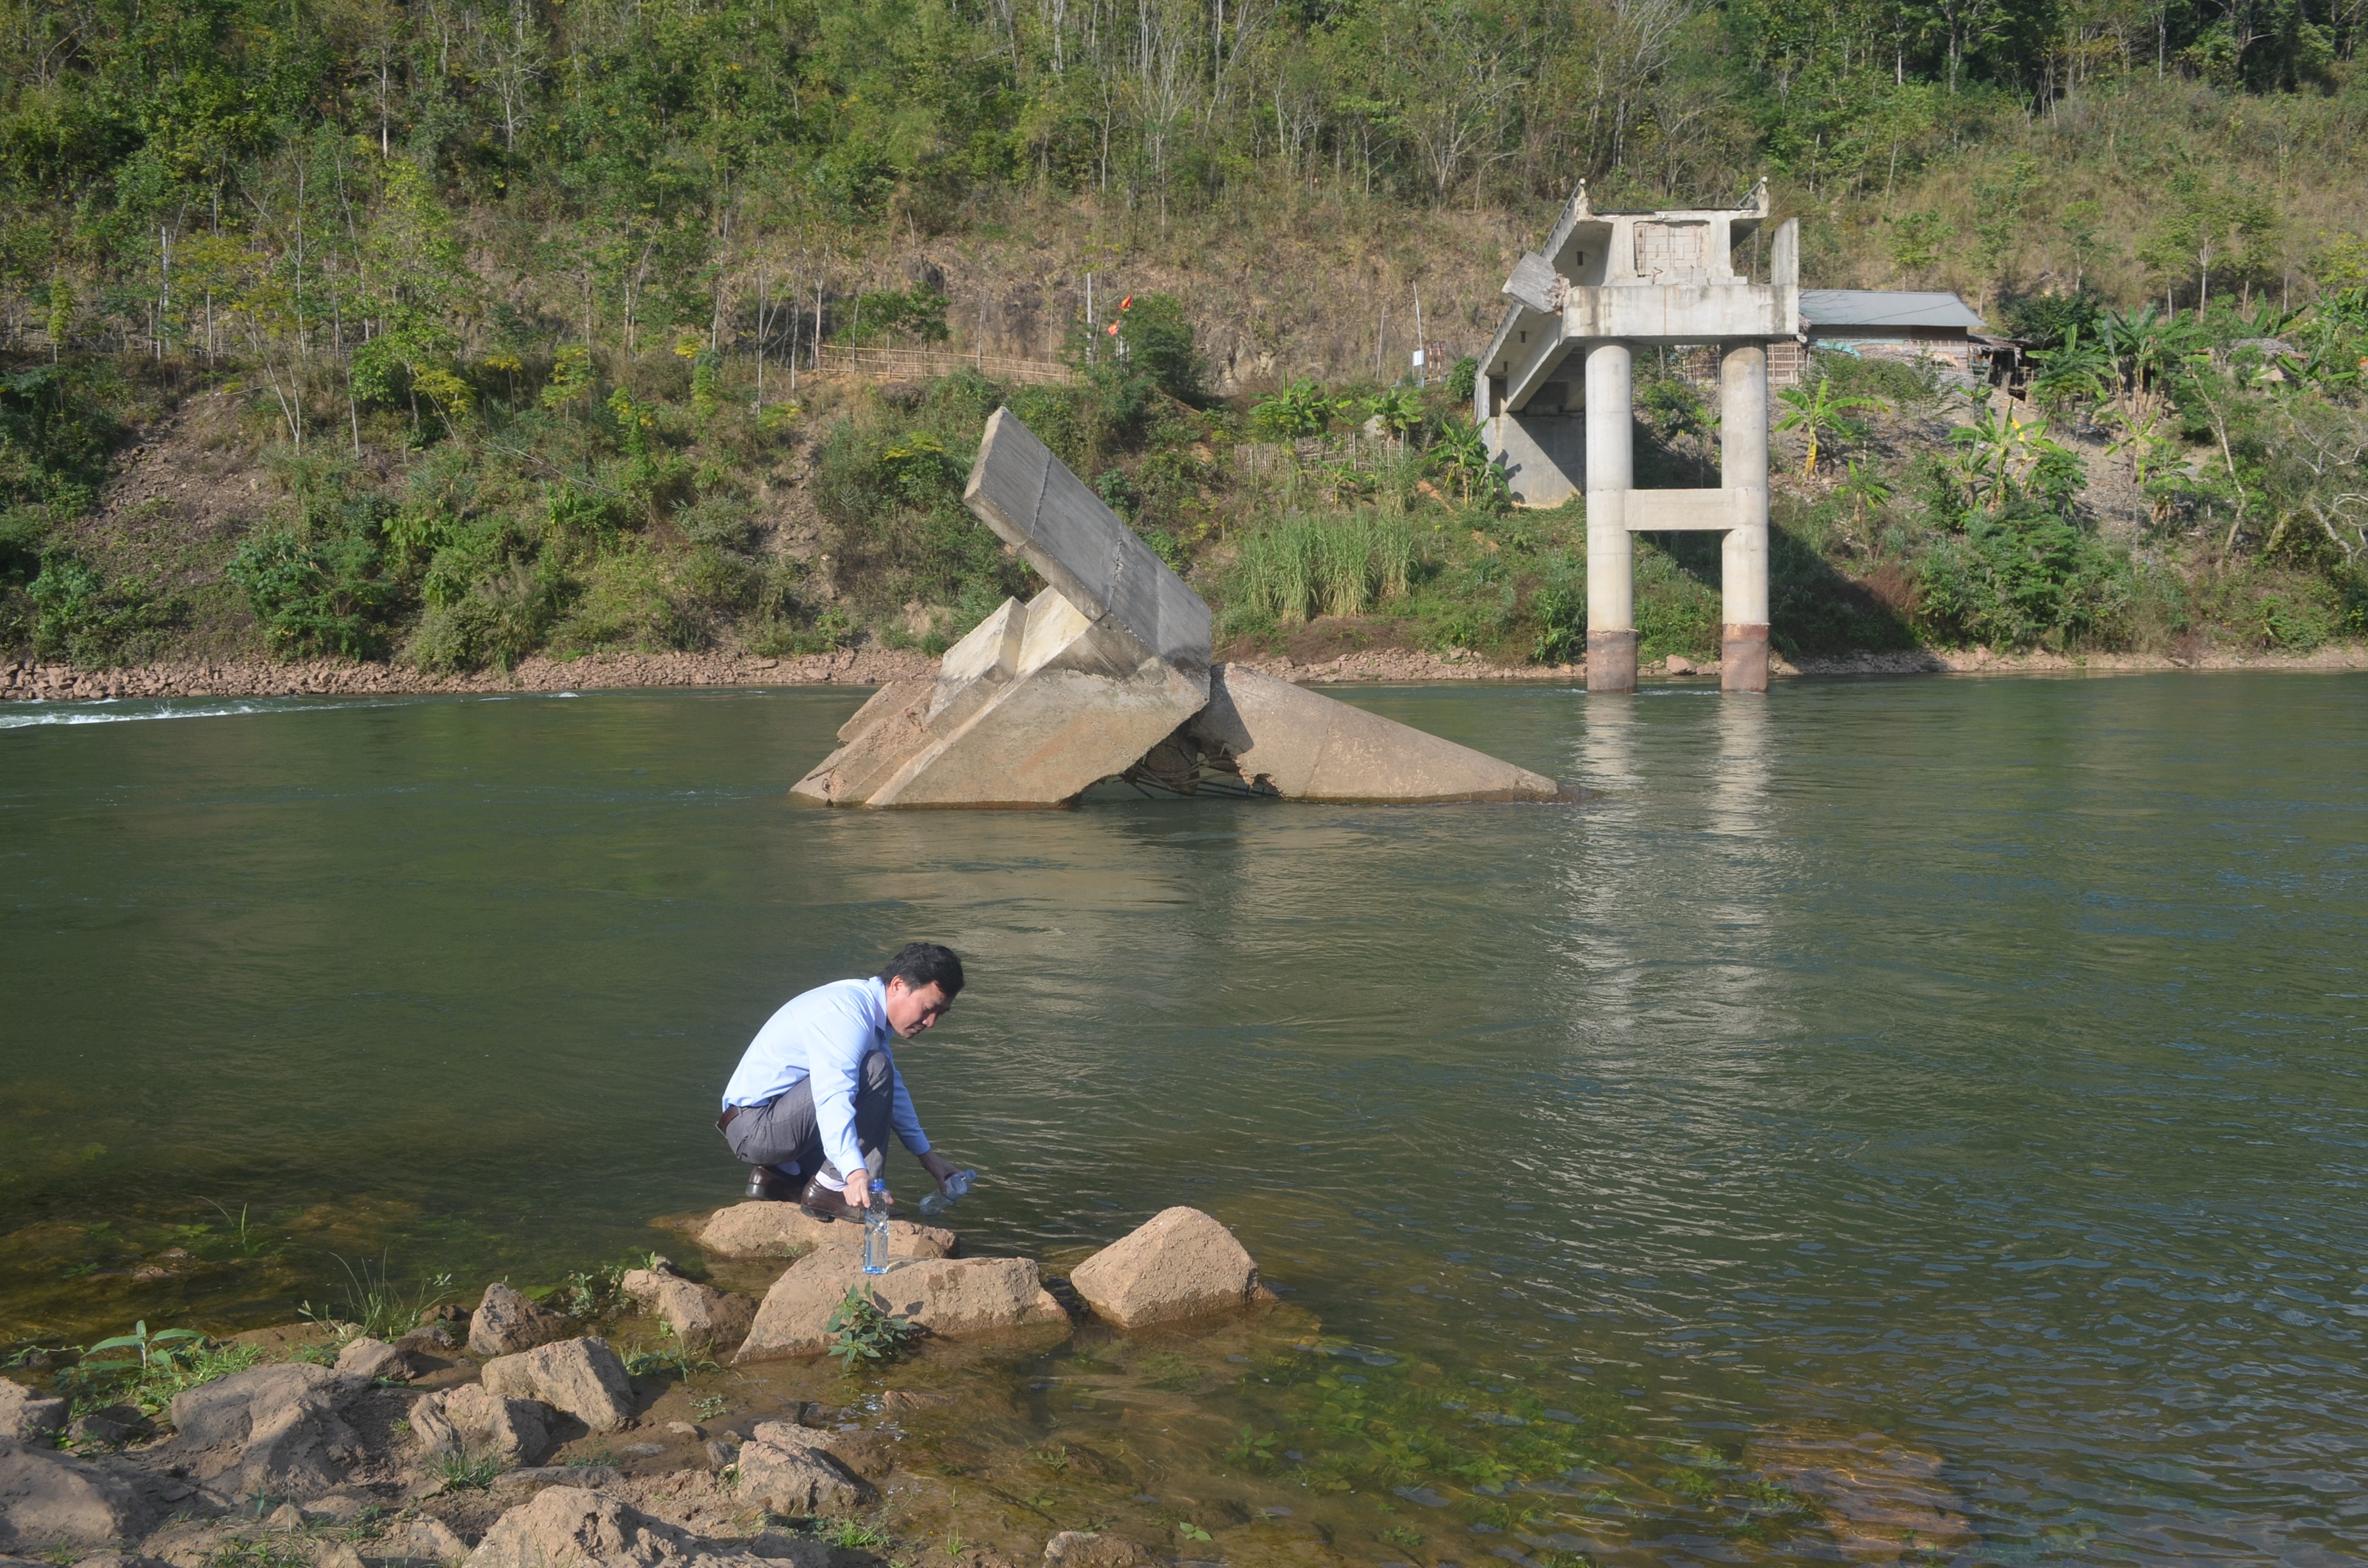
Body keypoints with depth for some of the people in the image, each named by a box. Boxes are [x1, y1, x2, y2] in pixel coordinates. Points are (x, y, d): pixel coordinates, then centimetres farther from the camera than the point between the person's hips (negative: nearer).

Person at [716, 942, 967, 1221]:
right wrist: (856, 1173, -47)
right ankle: (831, 1188, -17)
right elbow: (833, 1101, -36)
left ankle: (779, 1172, 16)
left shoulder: (870, 1010, 10)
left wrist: (926, 1154, 22)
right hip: (756, 1127, -10)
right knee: (875, 1070, -21)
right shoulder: (847, 1014, -22)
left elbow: (894, 1089, 23)